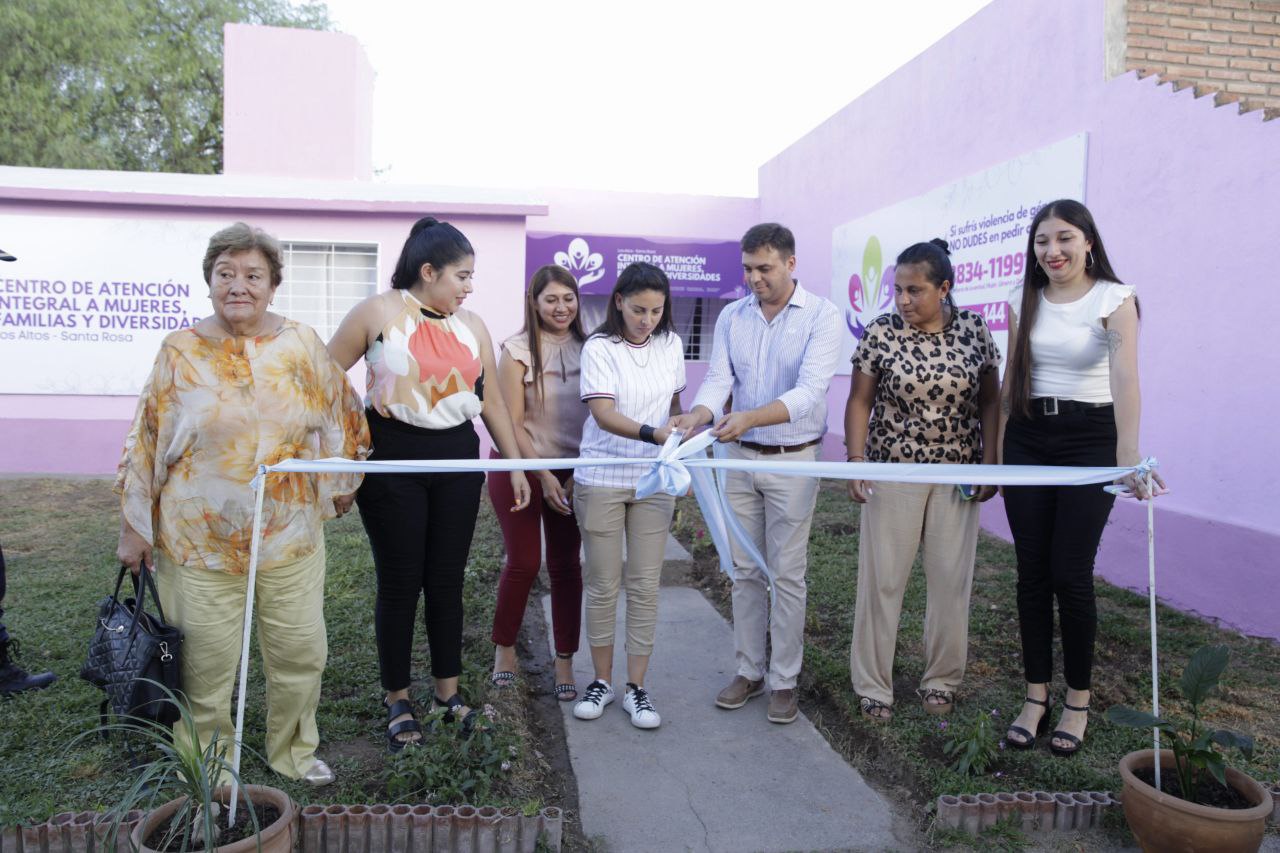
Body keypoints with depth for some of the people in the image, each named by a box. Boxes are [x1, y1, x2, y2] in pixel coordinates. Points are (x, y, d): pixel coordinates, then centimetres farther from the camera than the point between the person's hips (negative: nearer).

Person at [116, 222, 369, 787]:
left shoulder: (302, 345, 1)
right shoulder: (181, 351, -3)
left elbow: (341, 417, 11)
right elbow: (147, 442, 0)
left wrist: (339, 483, 13)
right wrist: (134, 526, 1)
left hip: (291, 534, 2)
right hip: (200, 540, -2)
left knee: (300, 653, 11)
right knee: (206, 662, 8)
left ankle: (293, 751, 35)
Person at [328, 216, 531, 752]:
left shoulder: (471, 326, 9)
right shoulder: (380, 312, -5)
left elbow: (491, 400, 13)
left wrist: (515, 464, 11)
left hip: (457, 457, 4)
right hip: (393, 456, -4)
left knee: (447, 577, 9)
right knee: (400, 581, 3)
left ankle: (448, 690, 24)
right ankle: (398, 700, 19)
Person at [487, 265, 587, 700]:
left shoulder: (588, 350, 1)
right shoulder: (518, 351, -8)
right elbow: (511, 423, -10)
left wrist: (580, 475, -5)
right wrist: (543, 476, -15)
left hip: (573, 474, 3)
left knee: (566, 565, 6)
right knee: (522, 563, 3)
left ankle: (564, 661, 16)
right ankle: (504, 648, 25)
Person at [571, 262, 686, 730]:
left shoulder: (670, 345, 4)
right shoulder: (599, 348, -9)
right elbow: (604, 414, -19)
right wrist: (653, 434, -34)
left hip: (654, 481, 3)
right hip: (601, 479, -3)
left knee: (645, 586, 3)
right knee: (603, 584, 6)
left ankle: (636, 687, 14)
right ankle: (601, 680, 22)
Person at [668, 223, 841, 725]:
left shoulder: (821, 316, -10)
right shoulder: (731, 317, 4)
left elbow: (810, 391, -21)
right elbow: (718, 380, -4)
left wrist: (749, 418, -36)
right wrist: (696, 415, -26)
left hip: (794, 459, -4)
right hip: (740, 457, 4)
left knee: (787, 574, 4)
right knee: (744, 571, 11)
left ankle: (784, 680, 17)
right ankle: (749, 670, 25)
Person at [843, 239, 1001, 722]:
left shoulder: (974, 330, 0)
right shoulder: (881, 333, -5)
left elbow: (989, 400, 5)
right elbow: (860, 401, -2)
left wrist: (990, 462, -1)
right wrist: (856, 458, -12)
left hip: (957, 475, 2)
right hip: (892, 471, -1)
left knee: (951, 579, 7)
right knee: (882, 578, 1)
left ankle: (941, 681, 24)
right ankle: (873, 686, 14)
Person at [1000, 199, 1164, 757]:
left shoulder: (1114, 299, -8)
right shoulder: (1023, 301, 7)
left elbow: (1124, 377, -22)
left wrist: (1128, 455, -35)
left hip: (1089, 439, -4)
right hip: (1028, 439, 4)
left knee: (1071, 573, -4)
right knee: (1032, 571, 5)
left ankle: (1078, 700, 15)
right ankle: (1036, 696, 17)